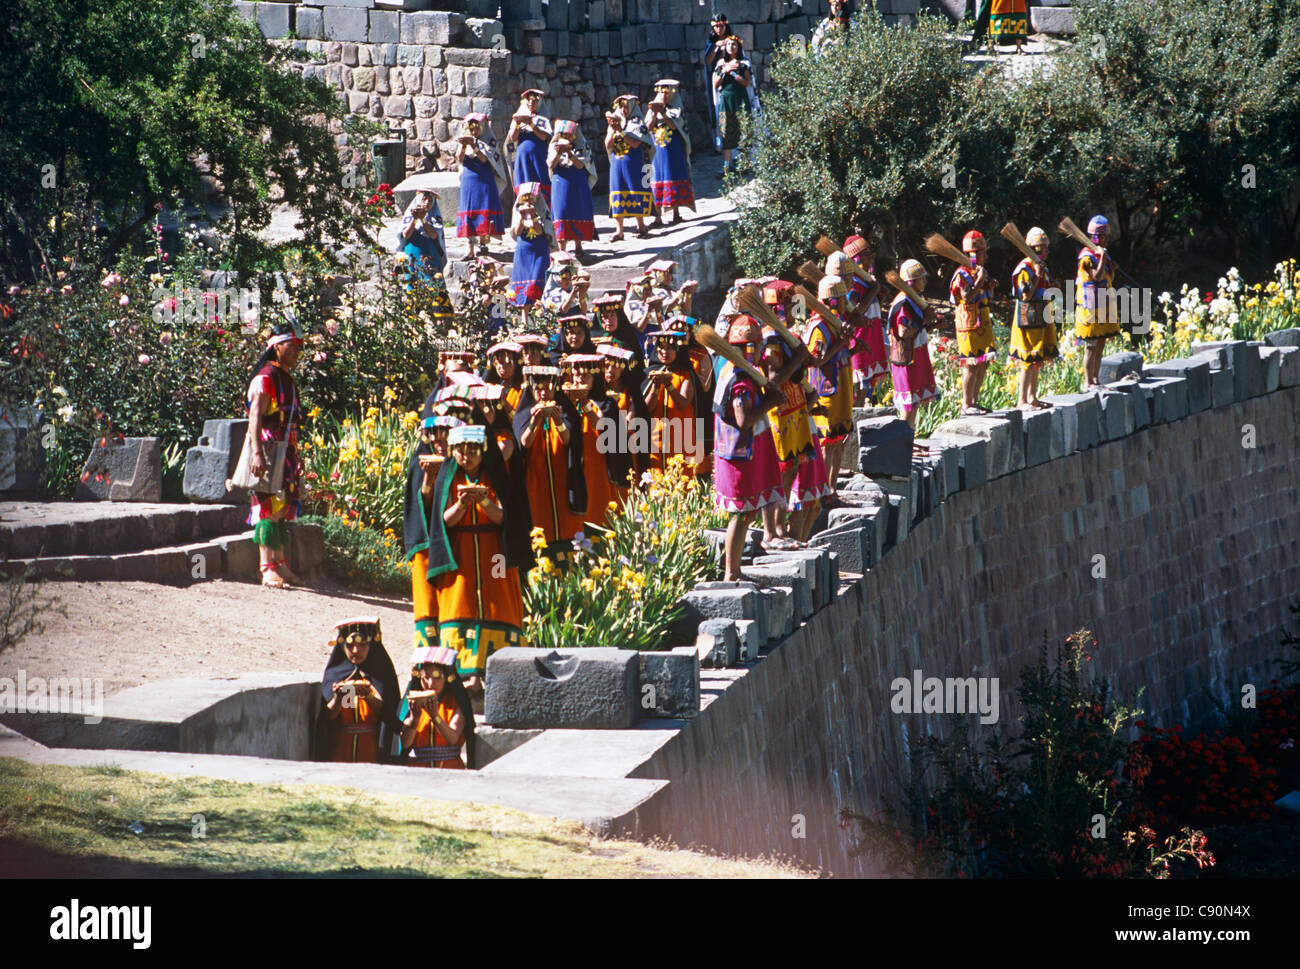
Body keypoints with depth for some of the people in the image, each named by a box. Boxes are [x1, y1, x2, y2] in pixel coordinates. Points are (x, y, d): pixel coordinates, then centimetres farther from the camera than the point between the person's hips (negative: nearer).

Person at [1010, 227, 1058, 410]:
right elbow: (1026, 295, -22)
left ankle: (1032, 397, 21)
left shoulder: (1043, 268, 14)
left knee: (1038, 361, 13)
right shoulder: (1024, 270, -14)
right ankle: (1022, 401, -5)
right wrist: (1037, 277, -26)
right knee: (1029, 362, -8)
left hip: (1042, 322, 9)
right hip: (1028, 322, -9)